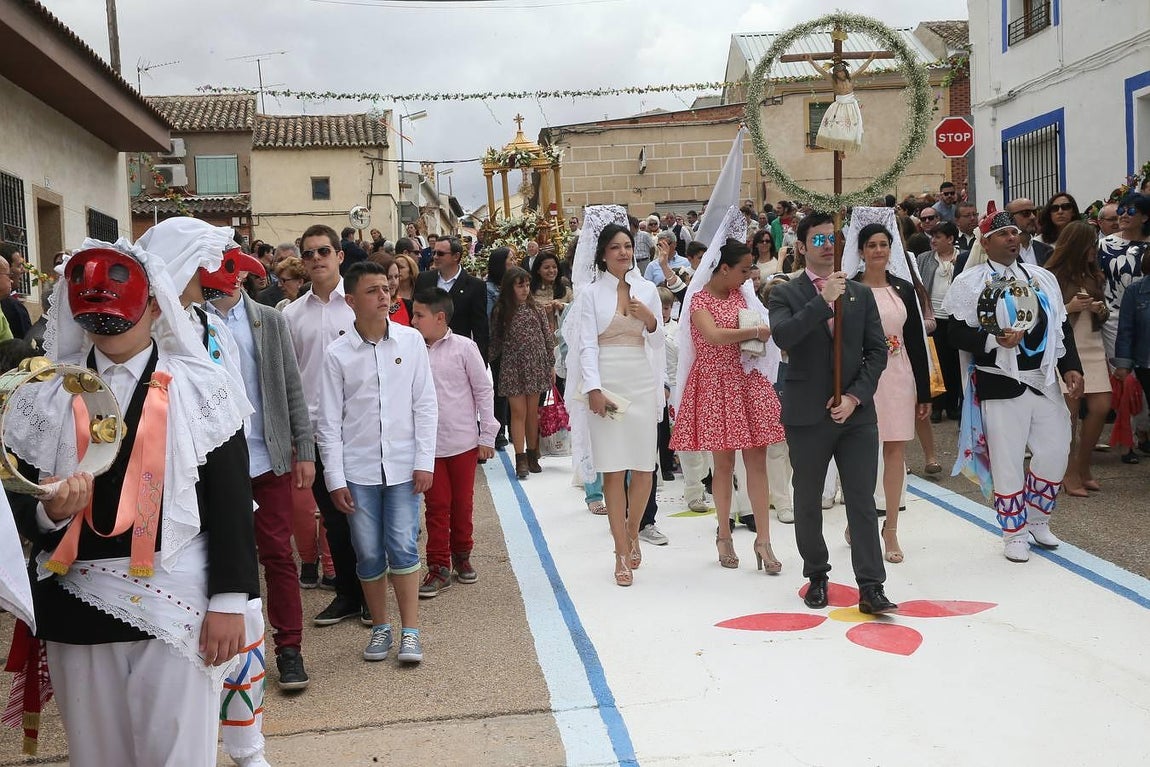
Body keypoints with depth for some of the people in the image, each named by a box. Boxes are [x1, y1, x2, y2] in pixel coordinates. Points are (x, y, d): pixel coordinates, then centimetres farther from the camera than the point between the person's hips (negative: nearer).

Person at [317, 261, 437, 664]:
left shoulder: (411, 340, 0)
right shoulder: (337, 354, -2)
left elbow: (425, 404, 2)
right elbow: (329, 421, 1)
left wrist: (425, 461, -3)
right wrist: (335, 479, -2)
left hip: (403, 465, 0)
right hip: (358, 469, 0)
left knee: (403, 548, -2)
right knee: (369, 554, 7)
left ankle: (410, 631, 9)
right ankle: (380, 627, 23)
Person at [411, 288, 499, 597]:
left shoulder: (463, 347, -7)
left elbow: (484, 391, -2)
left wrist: (487, 436, -2)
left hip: (463, 441, -1)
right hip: (428, 444, 1)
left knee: (463, 503, 12)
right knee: (437, 505, 5)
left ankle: (461, 556, 30)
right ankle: (439, 566, 13)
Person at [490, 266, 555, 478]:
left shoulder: (536, 309, 3)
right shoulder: (500, 312, -1)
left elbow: (548, 337, 7)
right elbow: (495, 342, 5)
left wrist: (551, 365, 6)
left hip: (535, 367, 2)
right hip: (512, 368, -2)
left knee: (533, 413, 7)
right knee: (518, 413, -4)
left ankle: (532, 456, 18)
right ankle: (520, 459, 0)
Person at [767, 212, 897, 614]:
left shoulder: (861, 294, 10)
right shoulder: (785, 294, 0)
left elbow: (877, 351, 6)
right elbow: (783, 336, -19)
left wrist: (855, 396, -6)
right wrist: (823, 299, -22)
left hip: (856, 412, 2)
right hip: (807, 415, -1)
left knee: (863, 501, -1)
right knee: (808, 502, 10)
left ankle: (871, 588, 2)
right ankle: (816, 577, 25)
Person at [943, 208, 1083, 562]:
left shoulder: (1042, 278, 12)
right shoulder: (970, 281, -3)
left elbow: (1062, 326, 13)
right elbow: (959, 334, -8)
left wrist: (1070, 367, 2)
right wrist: (995, 340, -24)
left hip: (1045, 381, 5)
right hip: (1001, 385, -5)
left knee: (1055, 452, 9)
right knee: (1008, 462, 1)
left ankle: (1036, 520, 31)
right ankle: (1015, 534, 18)